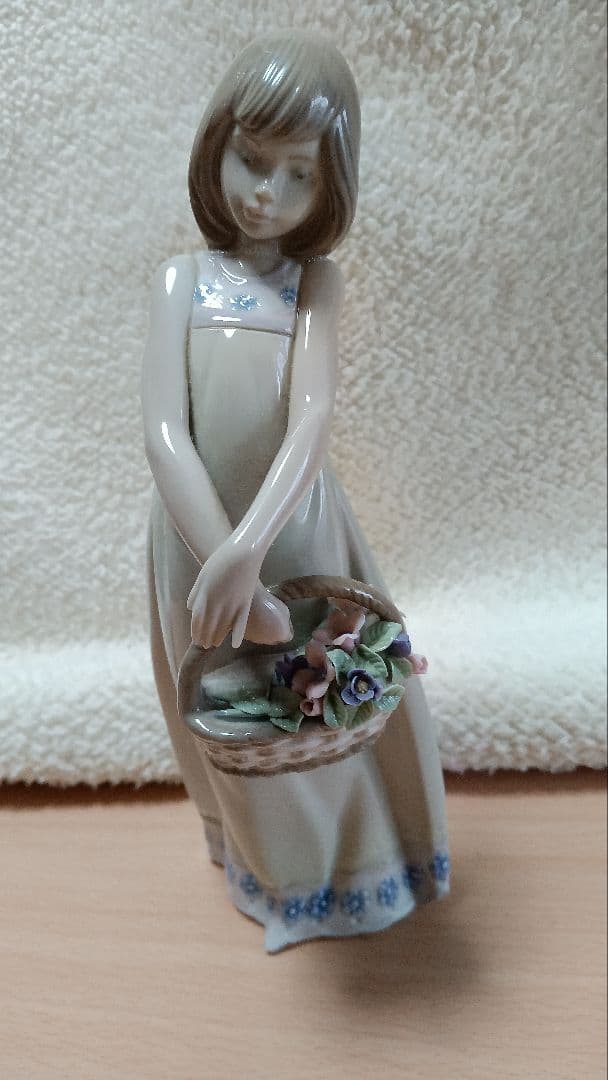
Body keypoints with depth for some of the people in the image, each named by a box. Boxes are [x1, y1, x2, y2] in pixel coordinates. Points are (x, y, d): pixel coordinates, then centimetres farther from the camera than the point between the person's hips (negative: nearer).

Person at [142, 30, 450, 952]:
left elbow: (312, 417, -19)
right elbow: (163, 434, -14)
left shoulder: (318, 281, -3)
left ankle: (350, 864, 47)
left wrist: (249, 548, -33)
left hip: (294, 523, -1)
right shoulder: (181, 279, -2)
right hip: (199, 529, 1)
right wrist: (224, 560, -26)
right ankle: (277, 870, 49)